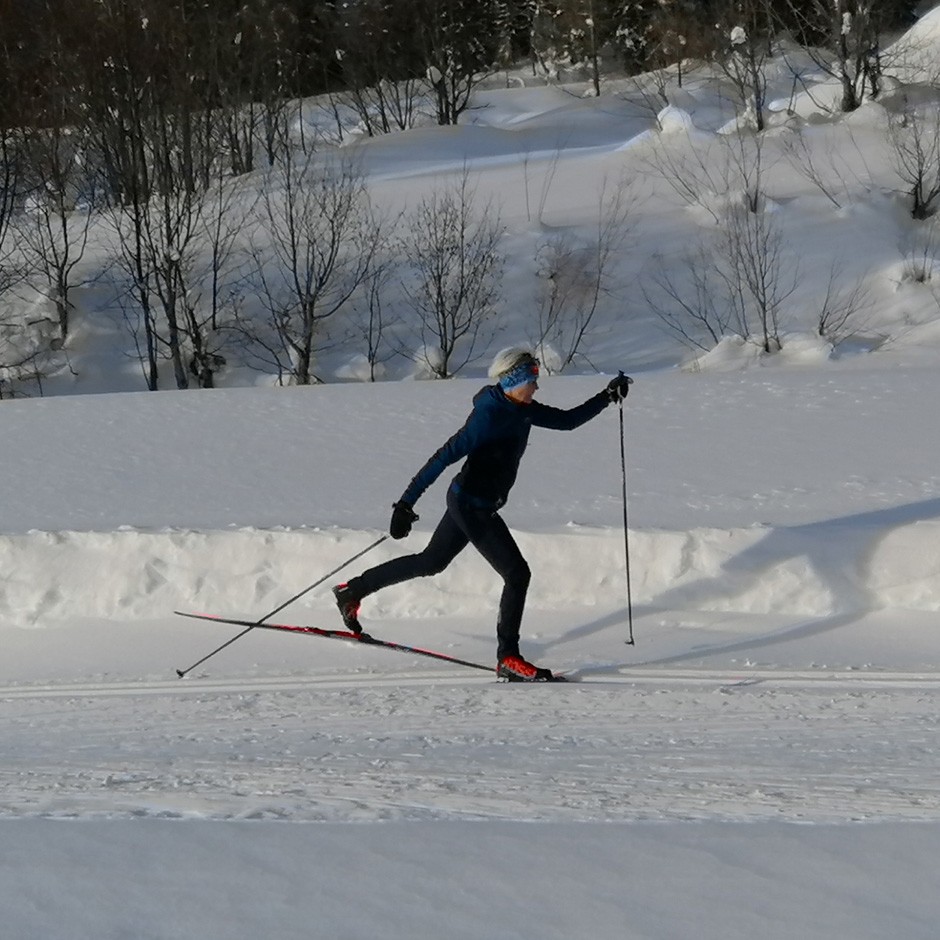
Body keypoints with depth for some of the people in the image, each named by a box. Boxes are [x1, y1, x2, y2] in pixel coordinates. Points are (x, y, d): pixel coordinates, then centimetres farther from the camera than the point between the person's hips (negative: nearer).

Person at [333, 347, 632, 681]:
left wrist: (608, 396, 4)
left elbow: (567, 420, 13)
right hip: (471, 507, -10)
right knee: (517, 574, -8)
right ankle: (508, 658, -1)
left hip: (480, 506, 10)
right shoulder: (488, 418, -25)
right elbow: (443, 458, -26)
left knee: (432, 561, 24)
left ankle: (353, 590, 36)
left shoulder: (522, 410, 1)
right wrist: (406, 503, -28)